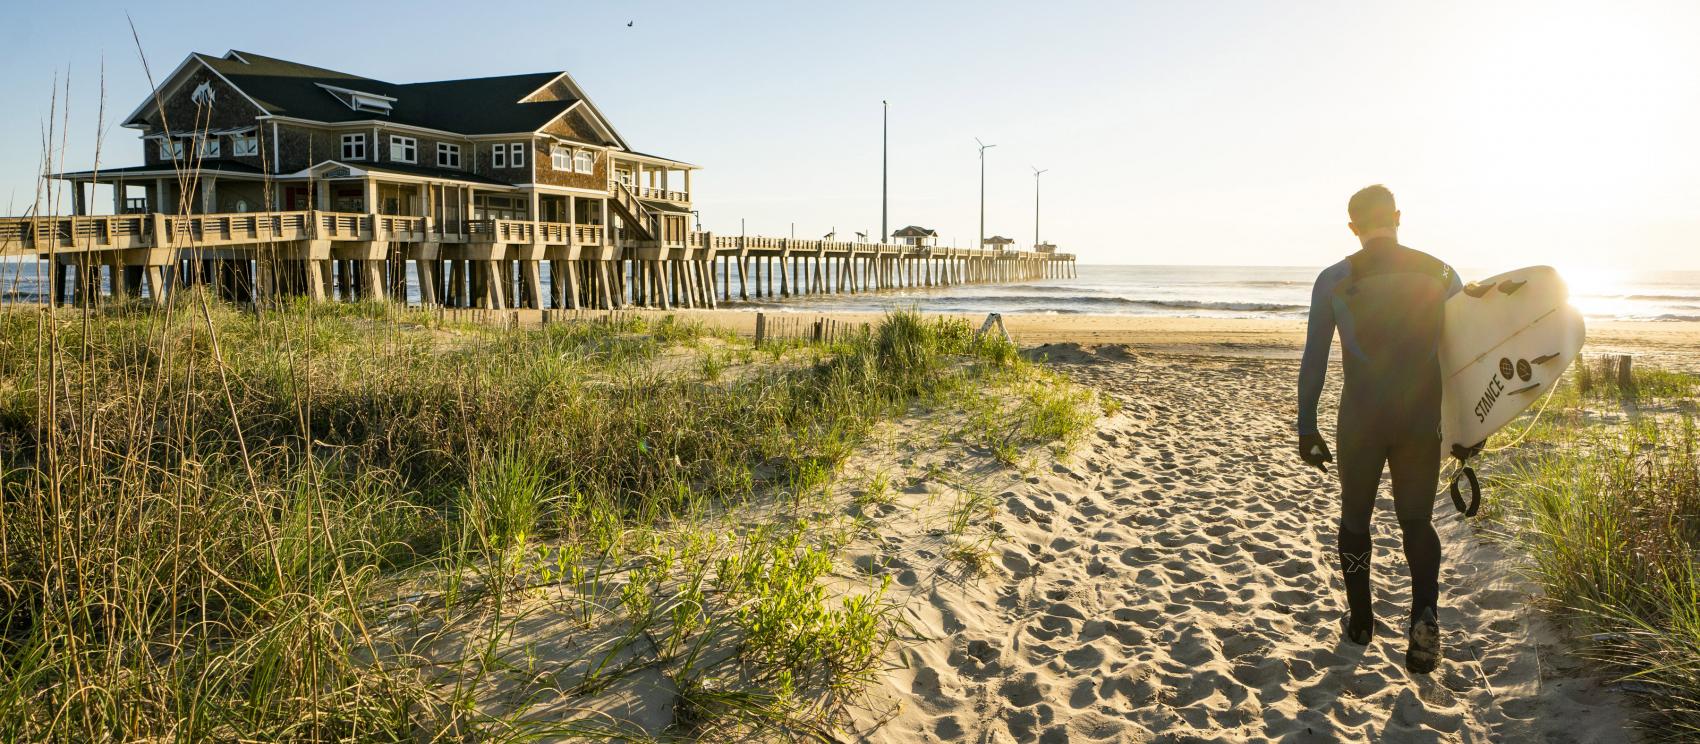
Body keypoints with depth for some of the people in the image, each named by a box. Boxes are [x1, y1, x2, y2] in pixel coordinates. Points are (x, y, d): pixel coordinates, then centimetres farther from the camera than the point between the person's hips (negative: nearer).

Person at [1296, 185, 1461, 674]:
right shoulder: (1442, 275, 2)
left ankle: (1360, 622, 26)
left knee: (1355, 518, 16)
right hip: (1422, 420, 2)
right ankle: (1425, 610, -9)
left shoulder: (1334, 280, -5)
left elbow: (1313, 360, -5)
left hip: (1361, 420, -1)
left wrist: (1307, 427, 1)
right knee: (1417, 519, 15)